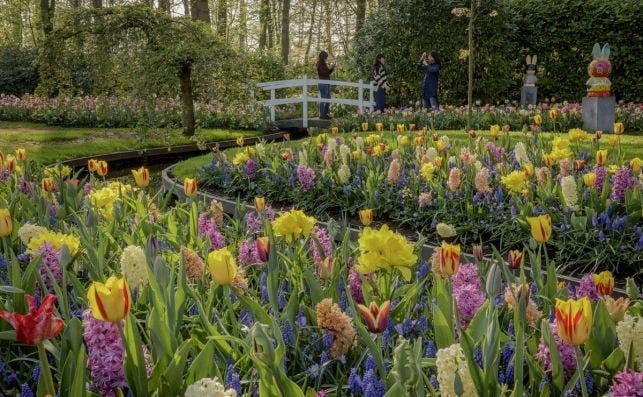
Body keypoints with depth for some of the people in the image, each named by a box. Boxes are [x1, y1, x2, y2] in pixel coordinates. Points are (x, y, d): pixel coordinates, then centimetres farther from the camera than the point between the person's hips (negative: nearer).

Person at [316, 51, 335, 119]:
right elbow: (323, 73, -18)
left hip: (327, 83, 9)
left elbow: (327, 73, 20)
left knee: (328, 99, 12)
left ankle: (325, 114, 19)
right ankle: (321, 115, -1)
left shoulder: (323, 64, 16)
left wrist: (331, 68, 6)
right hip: (322, 83, -9)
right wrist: (330, 68, -12)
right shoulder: (319, 64, -9)